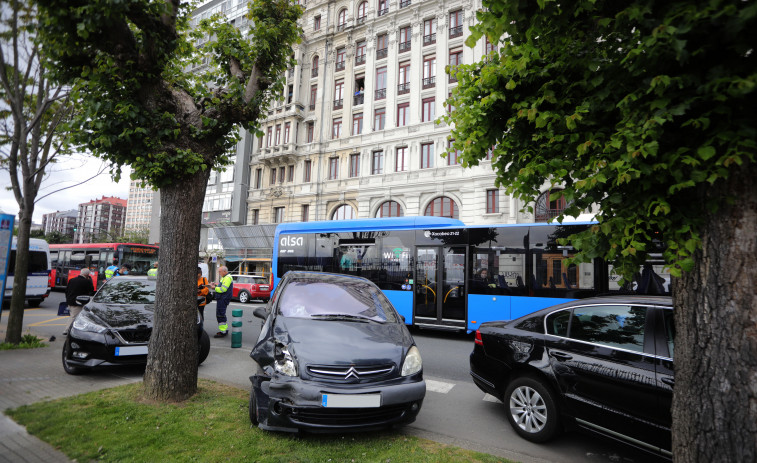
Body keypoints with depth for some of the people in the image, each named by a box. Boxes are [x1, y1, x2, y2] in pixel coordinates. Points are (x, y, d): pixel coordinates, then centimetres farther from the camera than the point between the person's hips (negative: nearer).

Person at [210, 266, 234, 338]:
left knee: (220, 315, -9)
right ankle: (225, 329, 25)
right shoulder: (224, 277, 20)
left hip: (223, 299, -11)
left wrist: (214, 288, -12)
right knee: (220, 315, 17)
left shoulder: (227, 278, -16)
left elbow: (223, 289, -22)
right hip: (221, 299, 11)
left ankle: (223, 332, -6)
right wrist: (217, 285, 6)